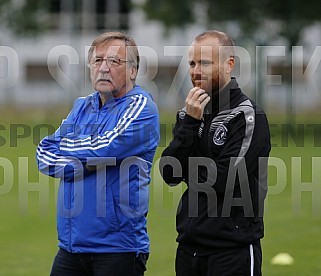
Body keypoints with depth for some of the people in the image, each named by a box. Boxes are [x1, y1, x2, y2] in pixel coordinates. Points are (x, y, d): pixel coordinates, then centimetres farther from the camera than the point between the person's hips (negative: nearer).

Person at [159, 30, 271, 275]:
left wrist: (187, 172, -1)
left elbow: (222, 180, -17)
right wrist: (190, 123, -9)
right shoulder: (189, 113, 12)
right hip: (189, 245, 7)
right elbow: (169, 174, 0)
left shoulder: (247, 116, -10)